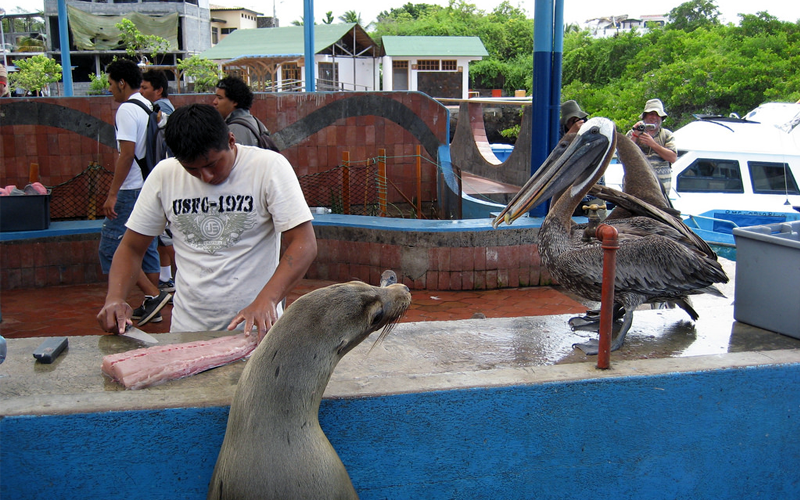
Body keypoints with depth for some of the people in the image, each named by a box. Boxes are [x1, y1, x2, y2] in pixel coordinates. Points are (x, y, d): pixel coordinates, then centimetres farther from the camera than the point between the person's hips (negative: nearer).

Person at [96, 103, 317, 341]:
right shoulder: (164, 175, 3)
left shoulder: (270, 167, -6)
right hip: (188, 329, 2)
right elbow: (131, 247, 11)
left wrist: (266, 300, -27)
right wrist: (115, 297, -8)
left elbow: (304, 244, -12)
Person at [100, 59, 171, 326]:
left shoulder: (127, 110, -13)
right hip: (150, 188, 9)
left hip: (132, 191, -9)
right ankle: (152, 306, 17)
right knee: (145, 247, 13)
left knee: (111, 248, -4)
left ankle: (154, 295, -8)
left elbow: (127, 154, -20)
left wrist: (112, 194, -18)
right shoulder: (149, 107, 14)